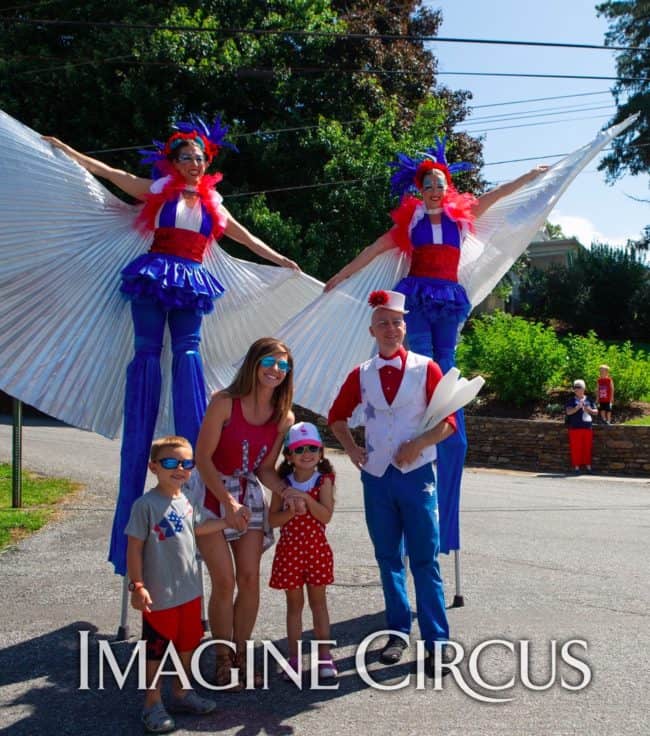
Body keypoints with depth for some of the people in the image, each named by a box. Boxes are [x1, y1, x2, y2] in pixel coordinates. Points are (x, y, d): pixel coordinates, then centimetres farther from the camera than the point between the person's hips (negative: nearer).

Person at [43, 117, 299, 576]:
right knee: (148, 352, -5)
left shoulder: (211, 202, 16)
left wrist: (276, 258, 33)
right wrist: (65, 150, 10)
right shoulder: (158, 190, 8)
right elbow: (110, 173, 11)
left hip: (190, 281, 2)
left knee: (189, 352, -6)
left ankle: (195, 453, -7)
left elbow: (242, 235, 27)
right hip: (155, 274, -2)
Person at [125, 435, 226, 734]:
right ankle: (153, 705, 23)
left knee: (188, 643, 20)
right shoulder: (146, 505, -17)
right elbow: (134, 548, -16)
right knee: (155, 651, 7)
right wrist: (137, 586, -19)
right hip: (159, 596, -7)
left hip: (190, 591, 7)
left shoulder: (186, 502, 5)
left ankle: (181, 693, 38)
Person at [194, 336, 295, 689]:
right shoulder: (224, 402, -17)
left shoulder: (283, 417, -2)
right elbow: (203, 457, -16)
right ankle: (223, 660, 13)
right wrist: (229, 502, -19)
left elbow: (265, 468, 2)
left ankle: (240, 655, 20)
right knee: (225, 581, -6)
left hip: (250, 496, 5)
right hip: (213, 494, -5)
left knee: (250, 578, 3)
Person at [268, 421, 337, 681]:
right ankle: (294, 657, 19)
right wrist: (291, 511, -22)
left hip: (316, 549, -1)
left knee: (318, 601, 9)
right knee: (294, 604, 11)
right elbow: (272, 519, -5)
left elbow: (326, 515, -16)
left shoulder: (324, 481, -5)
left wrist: (306, 498, -26)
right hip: (289, 550, 1)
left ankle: (324, 655, 19)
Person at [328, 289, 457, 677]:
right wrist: (352, 448, 5)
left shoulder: (426, 368, -2)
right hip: (376, 475, 3)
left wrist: (418, 444, -18)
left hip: (417, 474, -3)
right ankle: (399, 630, 24)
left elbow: (448, 422, -4)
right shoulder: (361, 375, 6)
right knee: (389, 558, 11)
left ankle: (437, 641, 6)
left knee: (425, 559, -1)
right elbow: (337, 416, 19)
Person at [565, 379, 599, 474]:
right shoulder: (571, 400, 2)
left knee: (587, 447, 7)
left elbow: (596, 412, 14)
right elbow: (568, 412, -12)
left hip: (588, 427, 3)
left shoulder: (588, 400, 12)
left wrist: (589, 410, -8)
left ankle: (588, 466, 16)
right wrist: (577, 407, -28)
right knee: (576, 448, -3)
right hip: (575, 428, -3)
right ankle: (576, 466, 4)